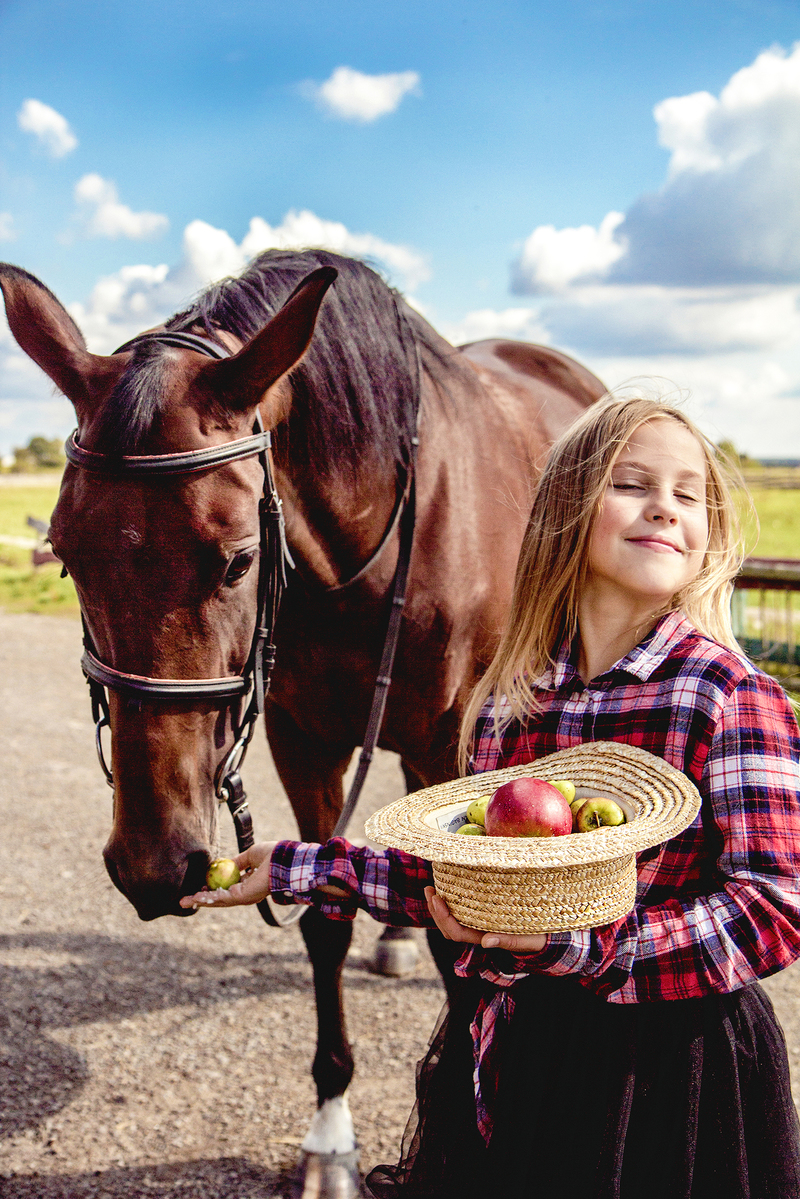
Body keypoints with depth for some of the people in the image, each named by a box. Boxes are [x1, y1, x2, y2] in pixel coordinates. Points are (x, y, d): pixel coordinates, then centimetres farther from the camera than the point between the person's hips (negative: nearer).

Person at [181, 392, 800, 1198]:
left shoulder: (729, 697, -16)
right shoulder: (510, 693, -1)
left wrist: (579, 947, -29)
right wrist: (290, 870, 8)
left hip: (674, 1071, -4)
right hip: (507, 1062, 4)